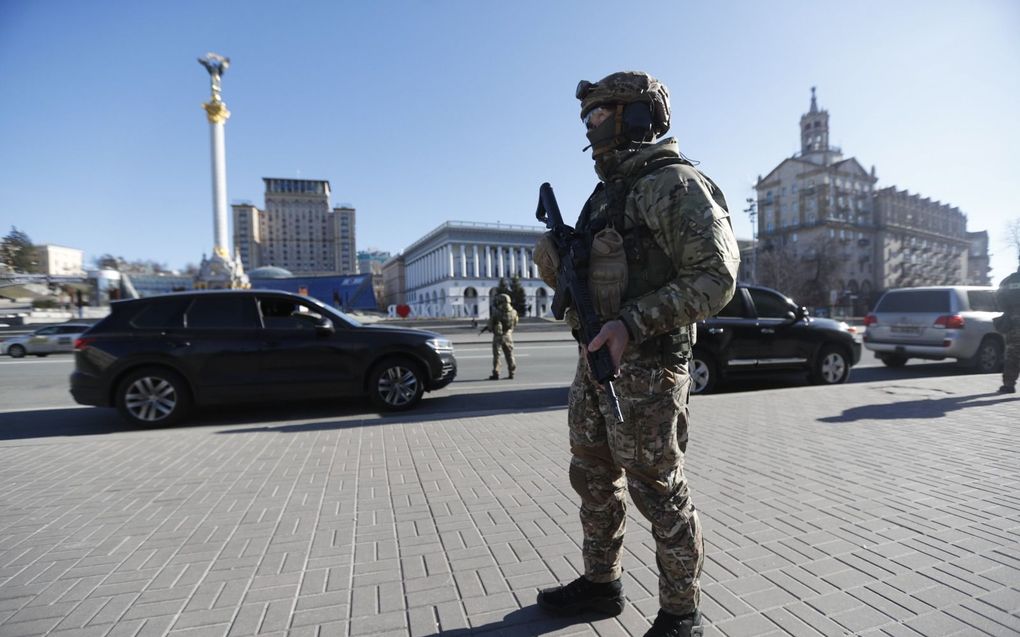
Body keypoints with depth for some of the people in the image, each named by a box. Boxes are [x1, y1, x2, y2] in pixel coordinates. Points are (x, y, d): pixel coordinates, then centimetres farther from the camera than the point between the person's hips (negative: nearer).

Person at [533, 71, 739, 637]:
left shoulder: (672, 183, -9)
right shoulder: (607, 191, 17)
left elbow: (716, 276, -17)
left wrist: (633, 324, -24)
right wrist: (553, 259, -3)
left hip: (644, 367, -9)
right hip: (594, 359, 9)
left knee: (659, 493, 4)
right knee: (593, 479, 18)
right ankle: (601, 583, 38)